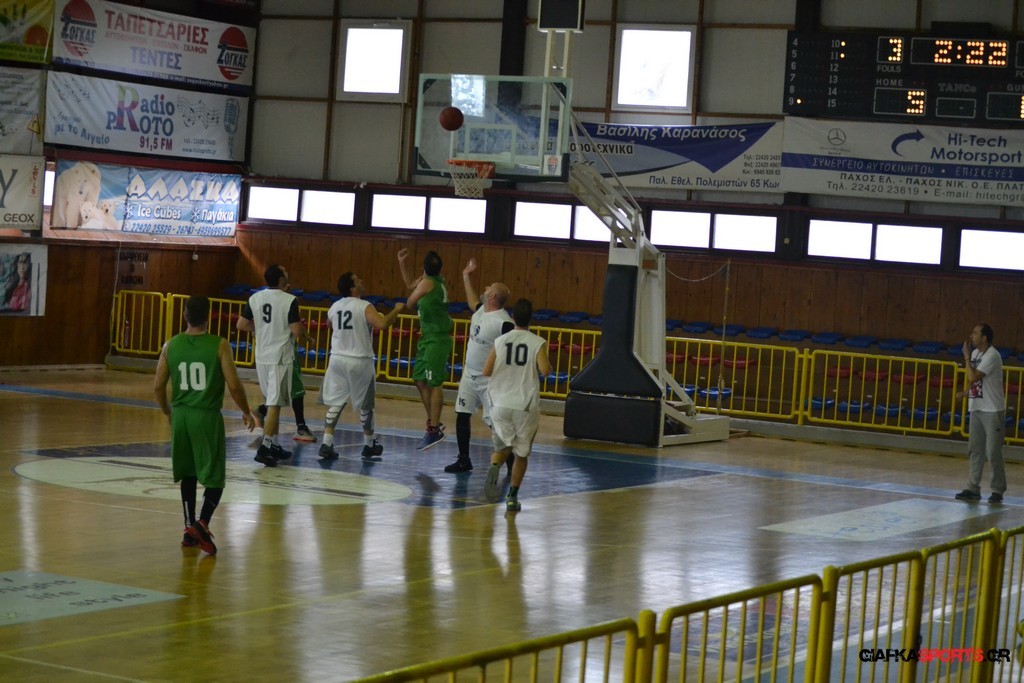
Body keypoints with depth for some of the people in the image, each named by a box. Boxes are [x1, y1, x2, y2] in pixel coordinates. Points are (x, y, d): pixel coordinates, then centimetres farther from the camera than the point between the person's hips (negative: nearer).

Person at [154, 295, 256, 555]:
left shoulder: (170, 346, 1)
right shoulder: (219, 345, -9)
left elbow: (158, 387, 4)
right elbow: (234, 385, -11)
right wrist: (246, 412, 6)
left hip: (181, 415, 4)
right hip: (207, 417, -4)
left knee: (187, 474, 18)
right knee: (214, 477, 5)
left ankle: (190, 528, 19)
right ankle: (202, 523, -14)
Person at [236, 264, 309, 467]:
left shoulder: (254, 298, 2)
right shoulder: (290, 300, -14)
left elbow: (241, 325, 6)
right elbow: (297, 330, -16)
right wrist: (304, 335, 6)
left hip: (262, 356, 6)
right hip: (280, 357, -6)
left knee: (272, 402, 18)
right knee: (274, 403, -6)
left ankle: (274, 445, 23)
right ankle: (264, 448, -14)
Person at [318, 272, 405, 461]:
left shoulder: (334, 307, 5)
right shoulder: (364, 307, -14)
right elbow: (382, 324, -29)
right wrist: (396, 310, -13)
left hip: (337, 359, 5)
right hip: (359, 361, -4)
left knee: (335, 403, 7)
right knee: (365, 405, 11)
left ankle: (326, 444, -3)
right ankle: (369, 446, 23)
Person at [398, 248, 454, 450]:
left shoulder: (428, 282, -18)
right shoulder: (437, 281, 8)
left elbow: (409, 303, -7)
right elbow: (410, 284, 26)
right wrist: (402, 263, 21)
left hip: (436, 340, -10)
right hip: (428, 338, 10)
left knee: (434, 384, -7)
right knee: (421, 380, 16)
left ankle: (434, 430, -5)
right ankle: (433, 422, 24)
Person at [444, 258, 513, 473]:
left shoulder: (504, 322, -23)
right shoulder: (481, 310, 3)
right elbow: (473, 302, 29)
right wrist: (466, 276, 30)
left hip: (489, 380, -9)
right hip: (469, 375, 9)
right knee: (462, 416, 11)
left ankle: (511, 466, 0)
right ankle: (464, 460, 22)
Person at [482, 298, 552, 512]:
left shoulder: (500, 341, -1)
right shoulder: (538, 343, -7)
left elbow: (486, 371, -2)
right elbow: (544, 370, -20)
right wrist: (548, 364, 2)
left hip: (501, 404, 2)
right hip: (526, 406, -2)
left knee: (502, 446, 17)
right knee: (521, 453, 14)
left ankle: (494, 468, -16)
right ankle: (513, 497, 11)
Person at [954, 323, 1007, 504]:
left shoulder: (992, 356, -16)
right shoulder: (976, 353, 10)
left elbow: (974, 377, -23)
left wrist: (967, 357, -13)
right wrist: (966, 392, 3)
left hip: (992, 410, -8)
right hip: (976, 408, 8)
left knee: (993, 452, -4)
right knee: (974, 450, 7)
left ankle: (998, 490, 6)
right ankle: (973, 488, 10)